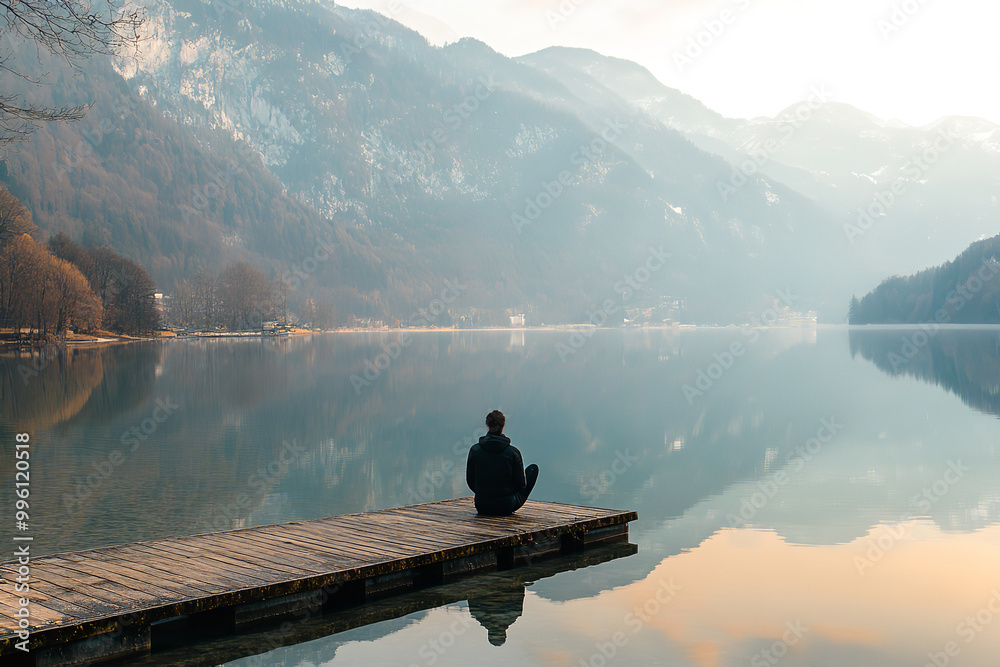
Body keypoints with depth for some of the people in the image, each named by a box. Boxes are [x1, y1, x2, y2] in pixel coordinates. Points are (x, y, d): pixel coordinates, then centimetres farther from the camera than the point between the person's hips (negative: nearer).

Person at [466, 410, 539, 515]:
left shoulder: (474, 450, -8)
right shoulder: (513, 452, -14)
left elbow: (470, 481, 2)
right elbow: (521, 484, -6)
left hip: (481, 507, 3)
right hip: (506, 507, -3)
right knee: (533, 468, 19)